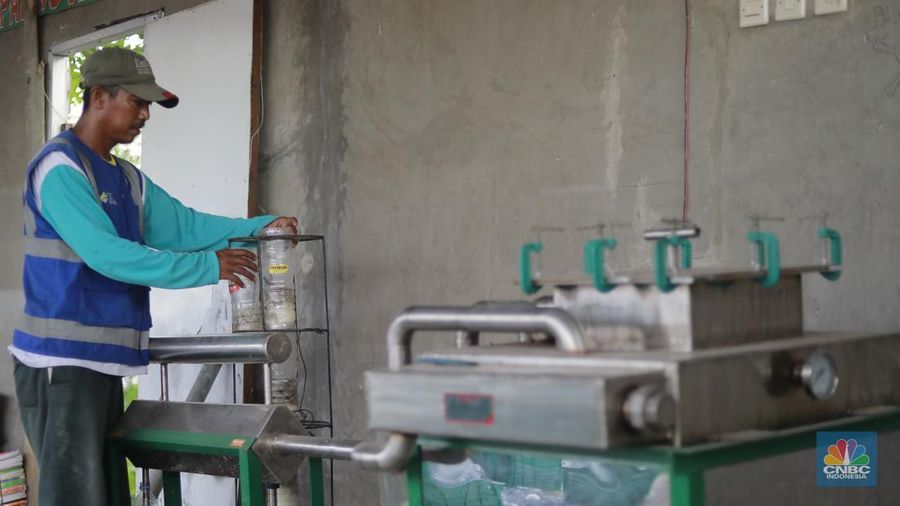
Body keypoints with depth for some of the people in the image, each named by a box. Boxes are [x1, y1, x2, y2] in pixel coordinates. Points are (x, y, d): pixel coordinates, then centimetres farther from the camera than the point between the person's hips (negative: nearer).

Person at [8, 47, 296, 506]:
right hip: (61, 362, -9)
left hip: (104, 362, 9)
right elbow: (105, 253, -20)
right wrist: (207, 267, -19)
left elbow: (184, 225, 16)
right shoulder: (59, 166, -11)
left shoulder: (127, 179, 16)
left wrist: (260, 228, 2)